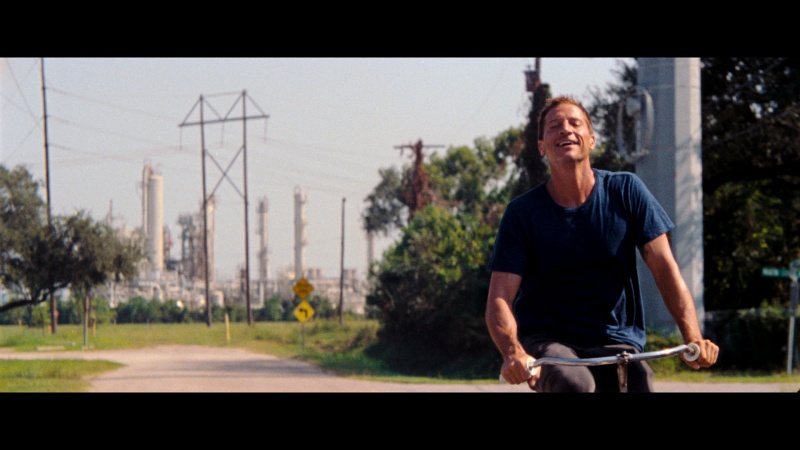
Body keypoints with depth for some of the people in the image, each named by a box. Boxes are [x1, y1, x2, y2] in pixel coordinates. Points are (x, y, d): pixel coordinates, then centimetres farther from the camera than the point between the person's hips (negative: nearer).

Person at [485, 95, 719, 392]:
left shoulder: (626, 192, -1)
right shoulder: (523, 212, -5)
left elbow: (665, 268, -5)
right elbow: (500, 299, -11)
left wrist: (693, 339, -19)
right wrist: (514, 354, -32)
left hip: (616, 343, 2)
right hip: (547, 342, -2)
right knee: (574, 383, -36)